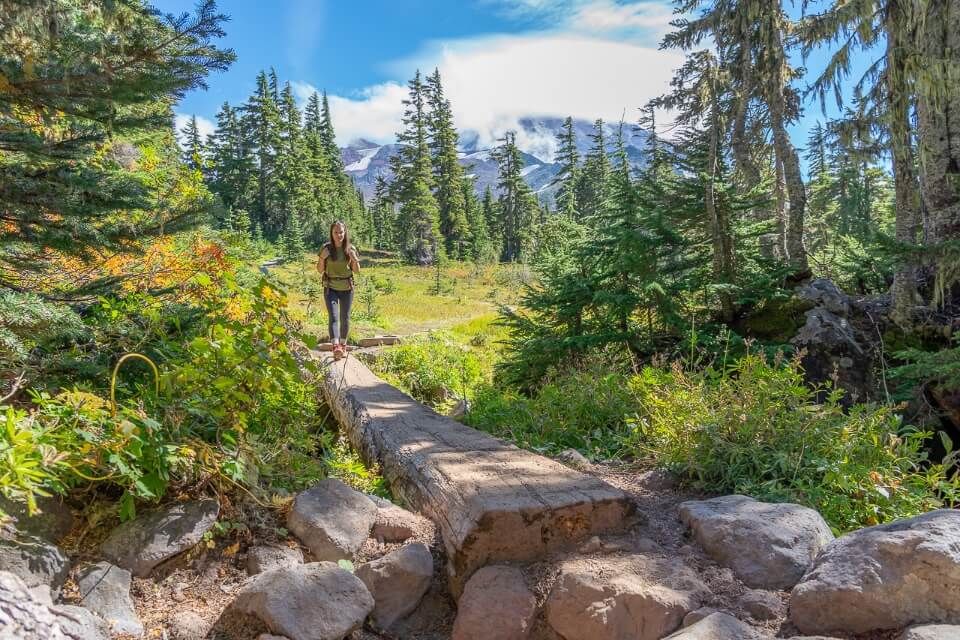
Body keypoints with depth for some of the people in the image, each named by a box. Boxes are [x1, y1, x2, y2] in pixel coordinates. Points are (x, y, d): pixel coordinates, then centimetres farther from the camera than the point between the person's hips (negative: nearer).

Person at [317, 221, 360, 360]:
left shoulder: (351, 249, -3)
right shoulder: (326, 248, -6)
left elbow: (357, 271, 3)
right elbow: (320, 270, 1)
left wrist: (355, 260, -16)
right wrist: (322, 258, -18)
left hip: (347, 288, 2)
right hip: (330, 288, -2)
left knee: (345, 318, 10)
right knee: (333, 316, -16)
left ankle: (343, 345, 27)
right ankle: (335, 347, -29)